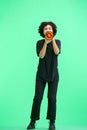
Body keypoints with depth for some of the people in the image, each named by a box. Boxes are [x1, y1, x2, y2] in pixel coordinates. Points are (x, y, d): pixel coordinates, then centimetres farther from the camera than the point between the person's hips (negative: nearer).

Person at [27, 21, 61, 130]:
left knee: (52, 97, -3)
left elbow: (57, 52, -16)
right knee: (37, 97, -4)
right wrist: (46, 42, -22)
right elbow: (41, 56, -12)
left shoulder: (57, 42, 4)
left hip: (53, 73, 0)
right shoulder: (39, 43, 3)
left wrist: (53, 39, -23)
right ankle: (33, 121, 8)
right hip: (41, 73, 0)